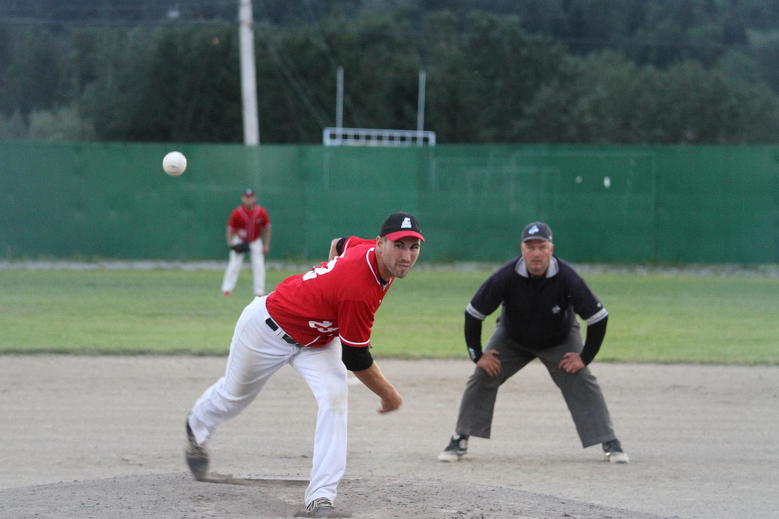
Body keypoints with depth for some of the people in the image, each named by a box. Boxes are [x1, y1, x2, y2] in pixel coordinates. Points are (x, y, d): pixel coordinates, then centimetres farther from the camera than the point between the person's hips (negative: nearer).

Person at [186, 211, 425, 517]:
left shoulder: (367, 249, -18)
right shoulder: (360, 291, -41)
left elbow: (339, 244, 9)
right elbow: (355, 359, -30)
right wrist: (388, 396, -15)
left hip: (317, 340, 7)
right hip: (270, 328, -7)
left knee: (333, 398, -18)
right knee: (234, 395, 20)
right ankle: (197, 429, 55)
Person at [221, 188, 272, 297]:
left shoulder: (261, 212, -16)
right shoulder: (237, 213, -20)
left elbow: (267, 228, -3)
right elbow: (230, 228, -9)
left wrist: (266, 245, -2)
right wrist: (230, 243, -21)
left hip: (256, 241, 1)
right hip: (239, 241, -1)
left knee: (258, 265, -4)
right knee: (234, 264, -6)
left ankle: (259, 291, 2)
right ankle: (227, 289, 0)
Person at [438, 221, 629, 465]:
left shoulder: (566, 278, -31)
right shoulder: (506, 277, -30)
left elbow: (598, 317, -21)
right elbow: (473, 314, -19)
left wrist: (585, 357, -19)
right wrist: (477, 355, -16)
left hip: (560, 341, -1)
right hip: (512, 339, 1)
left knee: (582, 382, -14)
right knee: (482, 378, -10)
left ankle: (611, 444, -6)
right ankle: (459, 442, 1)